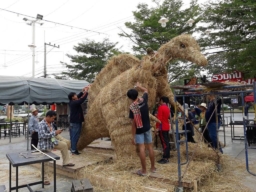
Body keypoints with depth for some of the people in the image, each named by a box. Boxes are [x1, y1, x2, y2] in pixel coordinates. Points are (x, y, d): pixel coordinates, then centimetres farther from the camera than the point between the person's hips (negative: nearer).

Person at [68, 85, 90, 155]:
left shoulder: (72, 102, 9)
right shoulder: (75, 103, -17)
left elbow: (79, 97, 19)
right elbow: (82, 99, -20)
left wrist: (82, 91, 14)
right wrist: (86, 92, -10)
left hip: (73, 121, 10)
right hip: (76, 122, -10)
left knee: (73, 136, 12)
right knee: (75, 136, -5)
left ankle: (73, 149, 20)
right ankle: (74, 150, -1)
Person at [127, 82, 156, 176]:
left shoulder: (132, 108, -19)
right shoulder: (143, 100, -8)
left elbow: (133, 123, -17)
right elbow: (145, 90, 14)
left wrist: (133, 136, -11)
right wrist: (139, 86, 29)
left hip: (139, 130, -4)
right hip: (147, 128, 5)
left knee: (142, 148, -1)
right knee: (150, 147, 11)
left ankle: (144, 170, 7)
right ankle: (153, 167, 23)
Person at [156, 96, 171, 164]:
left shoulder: (161, 107, -14)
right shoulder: (167, 108, 12)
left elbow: (159, 118, -19)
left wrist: (157, 127, -16)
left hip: (162, 128, -9)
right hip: (166, 127, 9)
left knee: (164, 143, -7)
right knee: (167, 142, 11)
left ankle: (165, 158, -5)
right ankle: (167, 156, 17)